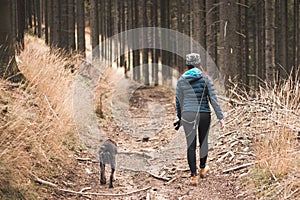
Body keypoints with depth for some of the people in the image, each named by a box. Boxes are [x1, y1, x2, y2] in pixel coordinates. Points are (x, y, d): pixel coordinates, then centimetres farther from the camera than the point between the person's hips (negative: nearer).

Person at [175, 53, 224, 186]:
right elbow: (213, 99, -8)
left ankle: (194, 176, -4)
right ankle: (202, 169, 38)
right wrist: (220, 117, -5)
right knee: (203, 141, 20)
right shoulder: (205, 78, -6)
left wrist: (180, 117, 22)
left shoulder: (181, 80, 0)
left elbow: (179, 101, 8)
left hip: (188, 115, 0)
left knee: (191, 145, 3)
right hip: (204, 114, 0)